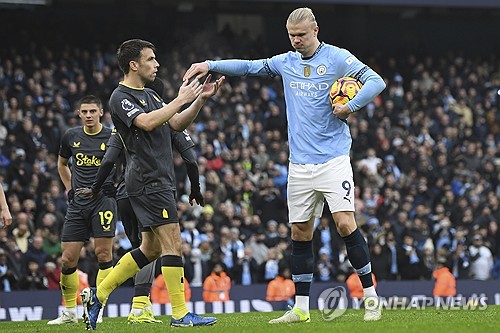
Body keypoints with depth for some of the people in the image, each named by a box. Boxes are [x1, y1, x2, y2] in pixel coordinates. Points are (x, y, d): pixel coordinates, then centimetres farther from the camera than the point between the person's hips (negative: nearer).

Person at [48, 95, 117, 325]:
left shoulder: (112, 137, -3)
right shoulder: (71, 136, 9)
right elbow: (62, 163, 27)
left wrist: (116, 186, -1)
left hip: (103, 200, -4)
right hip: (78, 203, 4)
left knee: (103, 253, -11)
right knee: (68, 259, 1)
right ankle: (70, 312, 14)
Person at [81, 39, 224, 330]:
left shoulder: (150, 95, 20)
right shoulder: (121, 98, -9)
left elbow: (177, 124, 20)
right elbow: (147, 122, -25)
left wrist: (201, 99, 7)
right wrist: (180, 100, -18)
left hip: (160, 180, 10)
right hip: (148, 181, -10)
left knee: (151, 249, 11)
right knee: (172, 241, -12)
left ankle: (98, 295, 17)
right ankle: (180, 314, -10)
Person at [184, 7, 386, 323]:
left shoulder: (337, 58, -3)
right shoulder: (286, 63, 12)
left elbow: (376, 81, -9)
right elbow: (249, 67, 19)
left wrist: (350, 107, -19)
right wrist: (209, 65, 10)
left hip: (333, 160, -5)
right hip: (300, 164, 5)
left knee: (346, 223, -14)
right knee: (300, 232, 5)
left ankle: (371, 296, -6)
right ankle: (301, 308, 10)